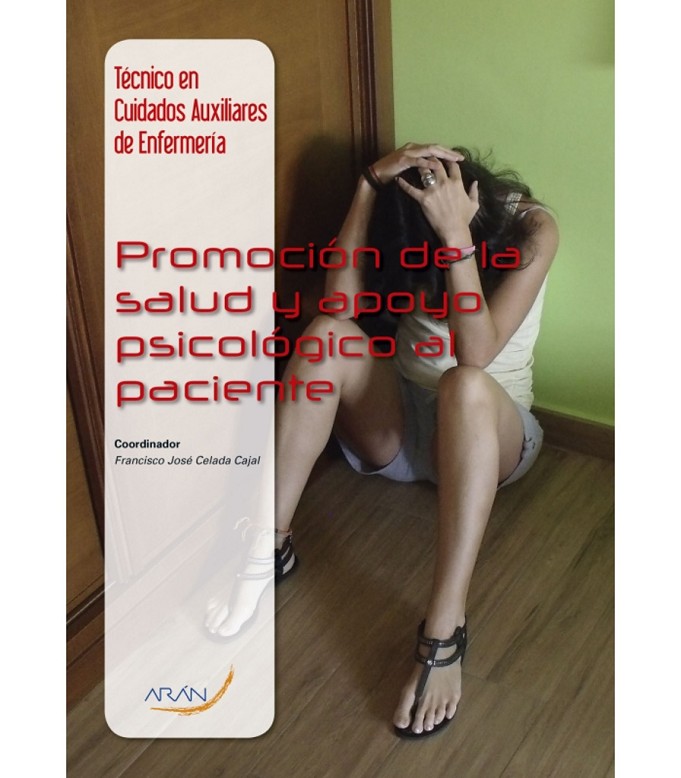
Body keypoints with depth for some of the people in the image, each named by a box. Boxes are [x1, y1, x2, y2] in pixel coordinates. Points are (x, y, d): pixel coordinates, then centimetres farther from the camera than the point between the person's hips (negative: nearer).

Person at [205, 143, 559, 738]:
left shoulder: (531, 230, -17)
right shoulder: (407, 223, -6)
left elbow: (475, 353, -29)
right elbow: (341, 298, -22)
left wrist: (456, 234, -38)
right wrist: (370, 185, -28)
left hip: (489, 433, -3)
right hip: (395, 422, 3)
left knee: (466, 385, -40)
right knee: (329, 335, -28)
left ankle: (445, 633, -43)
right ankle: (269, 548, -24)